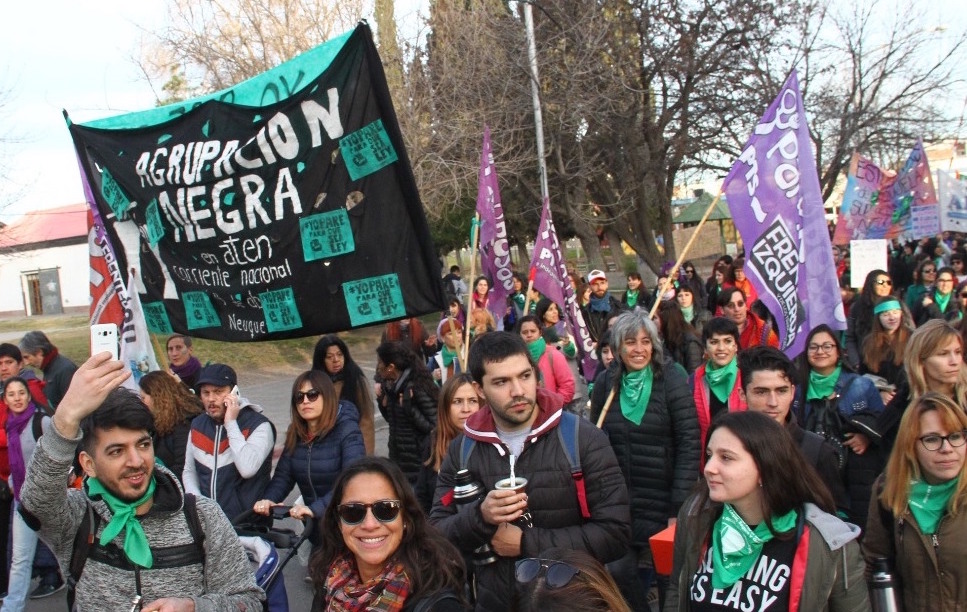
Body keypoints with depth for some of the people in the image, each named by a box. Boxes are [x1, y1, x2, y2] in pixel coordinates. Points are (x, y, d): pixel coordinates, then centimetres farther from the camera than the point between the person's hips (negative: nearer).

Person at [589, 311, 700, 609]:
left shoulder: (672, 379, -7)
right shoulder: (606, 383, 2)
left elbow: (689, 444, -10)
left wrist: (680, 507, -15)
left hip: (662, 504, -3)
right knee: (617, 576, 8)